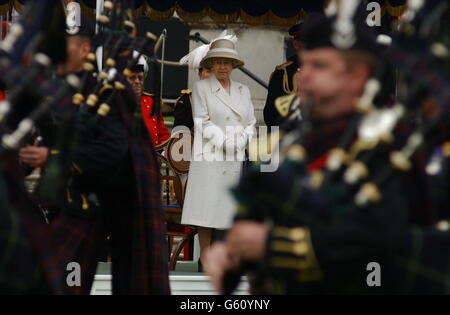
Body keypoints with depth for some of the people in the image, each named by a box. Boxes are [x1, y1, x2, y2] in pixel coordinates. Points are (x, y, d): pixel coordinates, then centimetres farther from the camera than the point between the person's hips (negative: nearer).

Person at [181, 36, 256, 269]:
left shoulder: (243, 91, 16)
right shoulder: (201, 87, 4)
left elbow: (250, 124, 13)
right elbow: (202, 122, -3)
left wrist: (240, 141, -6)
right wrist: (223, 141, -13)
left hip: (237, 158, 3)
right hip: (210, 156, -3)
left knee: (232, 207, -2)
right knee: (207, 204, -7)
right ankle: (205, 256, -4)